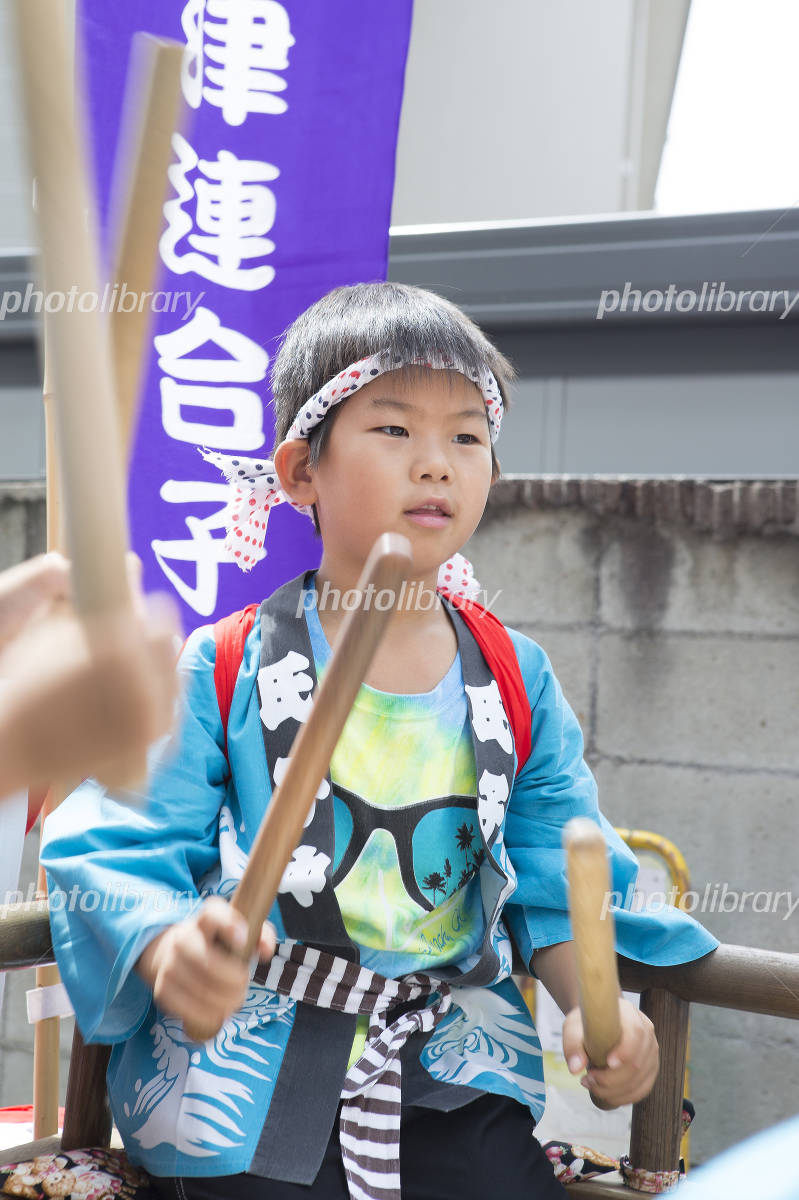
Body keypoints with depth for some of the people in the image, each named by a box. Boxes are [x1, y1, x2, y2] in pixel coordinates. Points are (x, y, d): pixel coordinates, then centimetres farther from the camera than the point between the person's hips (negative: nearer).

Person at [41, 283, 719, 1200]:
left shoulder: (517, 682, 5)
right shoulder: (218, 674, -4)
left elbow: (558, 885, 6)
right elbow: (120, 857, -6)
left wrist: (596, 1005, -13)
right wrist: (167, 951, -27)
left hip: (450, 1075, 3)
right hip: (243, 1079, -2)